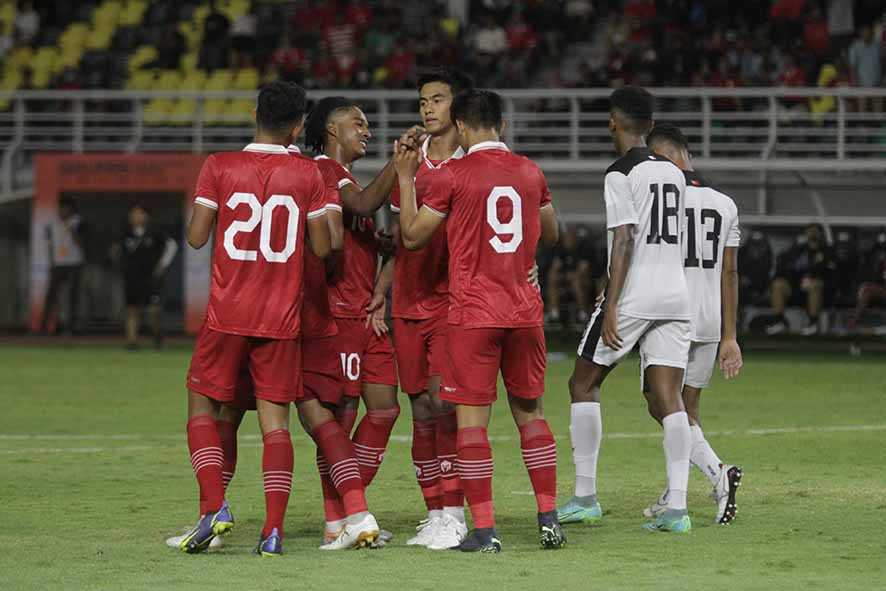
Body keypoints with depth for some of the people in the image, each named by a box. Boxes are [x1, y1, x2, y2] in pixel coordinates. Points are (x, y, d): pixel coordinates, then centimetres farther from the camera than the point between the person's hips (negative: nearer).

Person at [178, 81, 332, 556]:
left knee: (202, 406, 12)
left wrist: (192, 213, 15)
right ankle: (273, 530, -6)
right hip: (282, 319, 1)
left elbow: (196, 237, -5)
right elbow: (321, 248, 2)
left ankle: (215, 507, -6)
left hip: (226, 316, -1)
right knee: (275, 418, 3)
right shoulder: (307, 175, -1)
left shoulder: (219, 167, -4)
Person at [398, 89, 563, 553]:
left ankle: (484, 529, -6)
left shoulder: (449, 176, -7)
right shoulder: (530, 172, 8)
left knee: (472, 416, -1)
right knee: (530, 411, 15)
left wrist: (405, 179, 10)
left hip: (472, 313, -4)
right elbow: (550, 235, 21)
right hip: (525, 310, 4)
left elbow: (412, 237, 1)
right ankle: (549, 518, 12)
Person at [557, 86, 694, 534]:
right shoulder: (673, 173, 14)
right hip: (675, 295, 6)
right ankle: (676, 507, -8)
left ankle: (585, 496, 7)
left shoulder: (620, 175, -8)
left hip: (632, 296, -6)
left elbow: (623, 241, -16)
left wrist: (611, 307, -17)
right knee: (668, 398, 2)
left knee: (583, 384, 8)